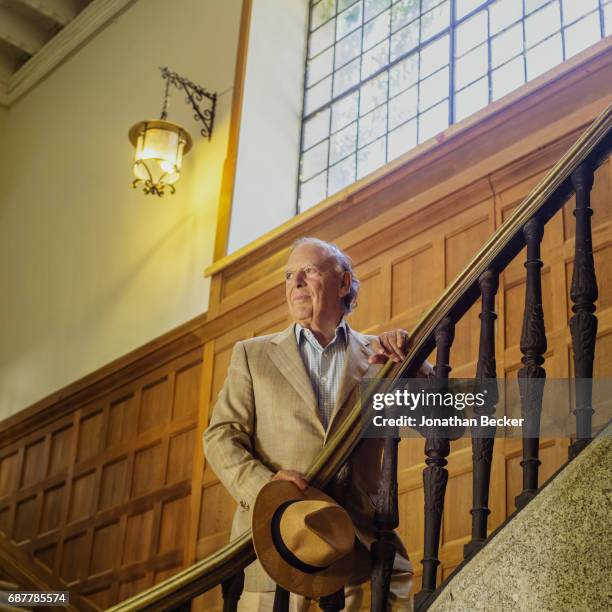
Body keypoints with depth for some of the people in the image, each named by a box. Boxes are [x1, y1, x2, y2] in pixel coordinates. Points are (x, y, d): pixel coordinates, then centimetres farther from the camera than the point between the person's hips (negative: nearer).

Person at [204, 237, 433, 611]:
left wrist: (410, 363, -8)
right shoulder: (253, 354, 14)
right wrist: (262, 483, -13)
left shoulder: (377, 356, 13)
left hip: (359, 540, 0)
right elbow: (221, 436, 6)